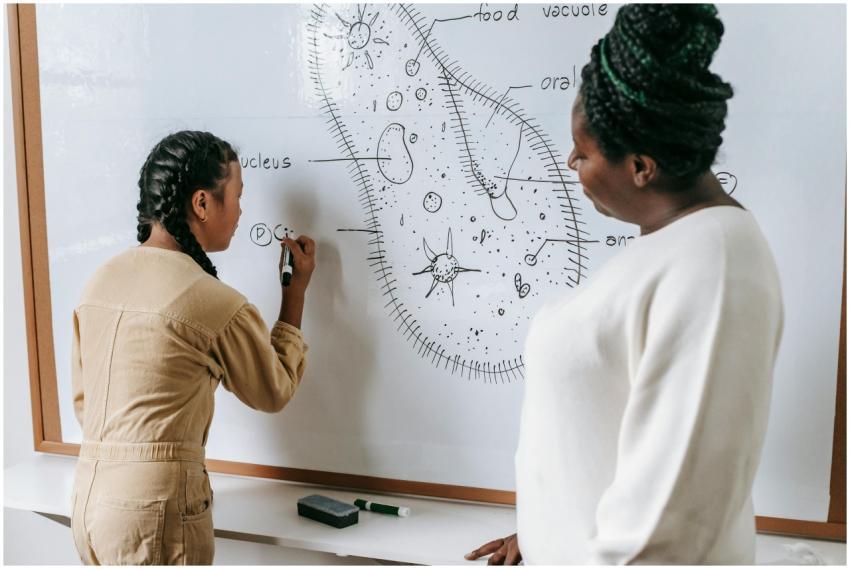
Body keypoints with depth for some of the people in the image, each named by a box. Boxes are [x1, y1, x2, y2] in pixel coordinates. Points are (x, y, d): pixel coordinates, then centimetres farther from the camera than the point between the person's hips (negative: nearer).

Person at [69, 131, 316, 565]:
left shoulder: (101, 279, 4)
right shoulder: (216, 303, -16)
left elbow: (83, 399, 13)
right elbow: (274, 392, 1)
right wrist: (296, 291, 7)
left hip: (89, 496, 7)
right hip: (155, 509, -7)